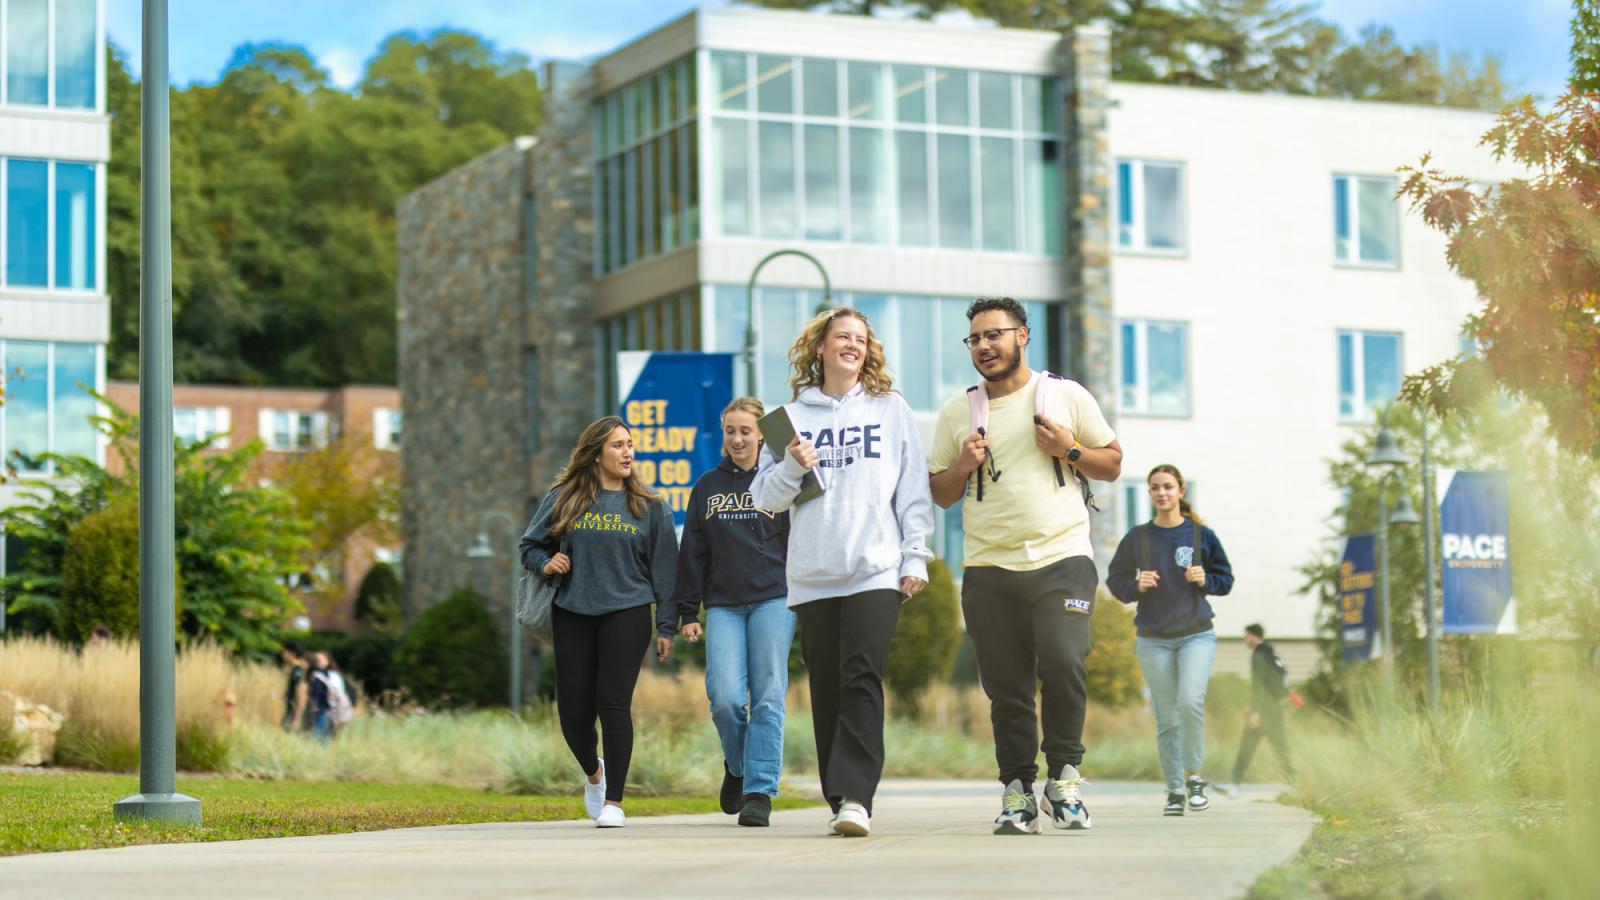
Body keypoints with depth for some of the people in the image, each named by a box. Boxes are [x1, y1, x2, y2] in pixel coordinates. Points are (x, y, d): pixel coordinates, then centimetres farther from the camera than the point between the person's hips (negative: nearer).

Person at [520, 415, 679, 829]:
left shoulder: (648, 506, 5)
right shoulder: (563, 499, 5)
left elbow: (663, 566, 6)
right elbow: (529, 544, 16)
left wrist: (668, 624, 2)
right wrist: (545, 563, -6)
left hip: (627, 613, -2)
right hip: (572, 613, 2)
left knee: (613, 704, -10)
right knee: (573, 710, 1)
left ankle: (614, 801, -3)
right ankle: (593, 772, 32)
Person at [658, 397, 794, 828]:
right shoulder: (708, 486, 14)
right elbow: (692, 553, 14)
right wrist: (688, 613, 9)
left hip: (773, 600, -2)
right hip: (723, 606, 2)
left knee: (768, 698, -8)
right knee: (725, 698, -10)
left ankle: (760, 791, -4)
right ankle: (737, 766, 17)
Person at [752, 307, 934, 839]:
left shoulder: (890, 409, 10)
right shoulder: (793, 415, 12)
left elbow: (913, 490, 8)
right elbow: (765, 497, 11)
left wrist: (916, 556, -1)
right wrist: (791, 467, -8)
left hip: (877, 571, -2)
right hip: (813, 576, 2)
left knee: (862, 680, -15)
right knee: (827, 689, 3)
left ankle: (855, 795, -21)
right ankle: (839, 800, 8)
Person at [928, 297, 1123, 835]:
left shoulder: (1065, 395, 8)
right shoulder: (957, 412, 13)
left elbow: (1113, 465, 11)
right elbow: (940, 494, 18)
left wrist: (1069, 450, -6)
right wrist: (963, 466, -2)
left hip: (1062, 556, -2)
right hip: (988, 568, 2)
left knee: (1062, 664, -18)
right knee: (1006, 687, 0)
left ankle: (1064, 773, -1)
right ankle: (1017, 793, 7)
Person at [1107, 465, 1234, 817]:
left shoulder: (1201, 535, 1)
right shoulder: (1136, 538, 3)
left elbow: (1226, 579, 8)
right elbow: (1114, 580, 8)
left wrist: (1205, 580, -12)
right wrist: (1136, 586, -11)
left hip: (1197, 634, -1)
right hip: (1153, 640, 1)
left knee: (1191, 702, -21)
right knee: (1166, 718, 3)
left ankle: (1194, 775, -3)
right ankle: (1174, 790, 12)